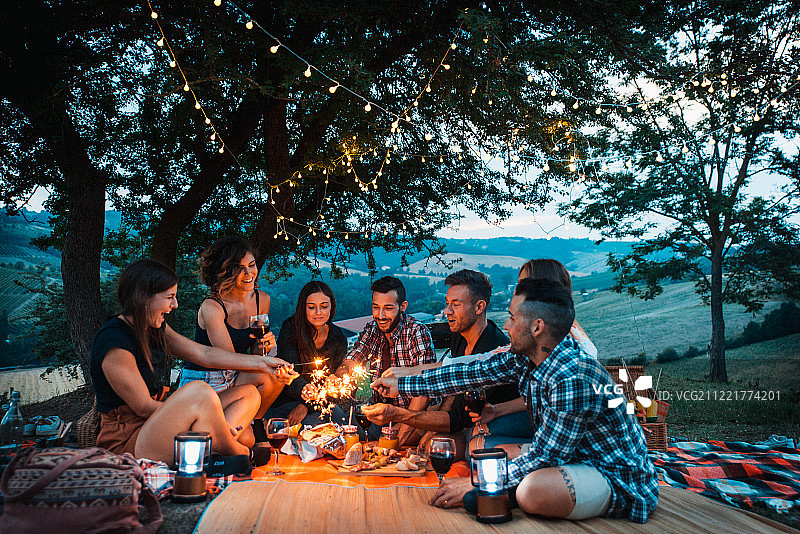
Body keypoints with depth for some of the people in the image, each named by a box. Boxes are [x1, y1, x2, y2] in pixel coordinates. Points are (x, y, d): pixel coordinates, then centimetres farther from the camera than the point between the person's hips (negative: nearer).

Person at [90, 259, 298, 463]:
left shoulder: (155, 328, 8)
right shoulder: (114, 342, -20)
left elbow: (204, 354, 12)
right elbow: (144, 407, -19)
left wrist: (261, 363, 7)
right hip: (126, 445, -10)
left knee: (248, 394, 4)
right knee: (199, 391, -33)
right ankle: (240, 456, -10)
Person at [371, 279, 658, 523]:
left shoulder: (574, 378, -30)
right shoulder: (524, 359, -4)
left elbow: (542, 458, -26)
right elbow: (468, 374, 6)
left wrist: (476, 484, -19)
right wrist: (400, 385, 13)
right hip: (574, 456, 9)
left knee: (532, 490, -36)